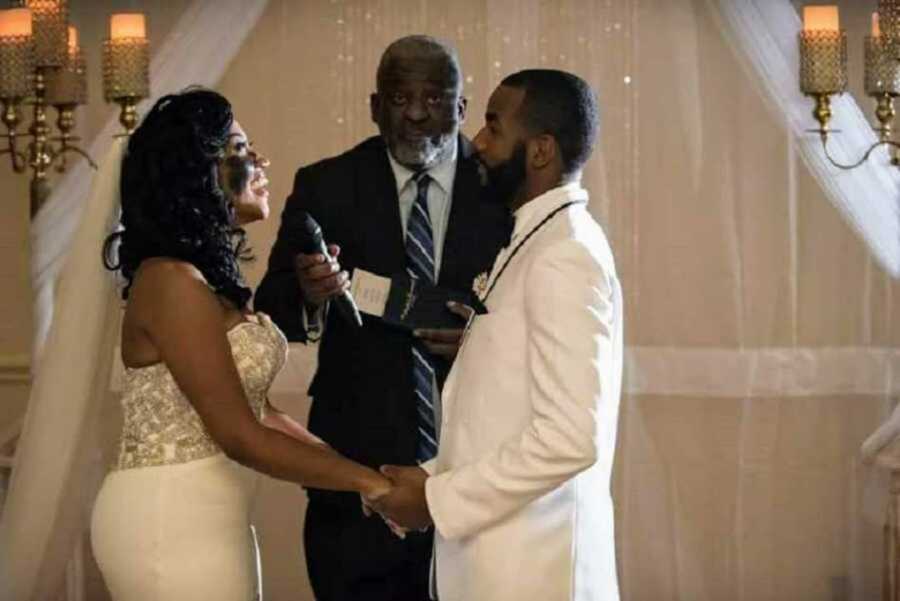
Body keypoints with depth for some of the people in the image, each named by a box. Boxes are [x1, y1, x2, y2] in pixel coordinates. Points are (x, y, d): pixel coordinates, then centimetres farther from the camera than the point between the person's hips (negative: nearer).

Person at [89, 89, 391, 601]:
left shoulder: (211, 277, 12)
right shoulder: (172, 280, -18)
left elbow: (256, 410, 10)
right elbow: (241, 436, -20)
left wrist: (356, 470, 3)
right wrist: (370, 481, -15)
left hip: (204, 518, 9)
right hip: (173, 524, -9)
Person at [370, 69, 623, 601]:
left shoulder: (564, 256, -16)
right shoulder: (540, 241, 13)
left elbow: (571, 437, -23)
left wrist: (438, 500, -16)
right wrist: (436, 482, 4)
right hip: (504, 553, 8)